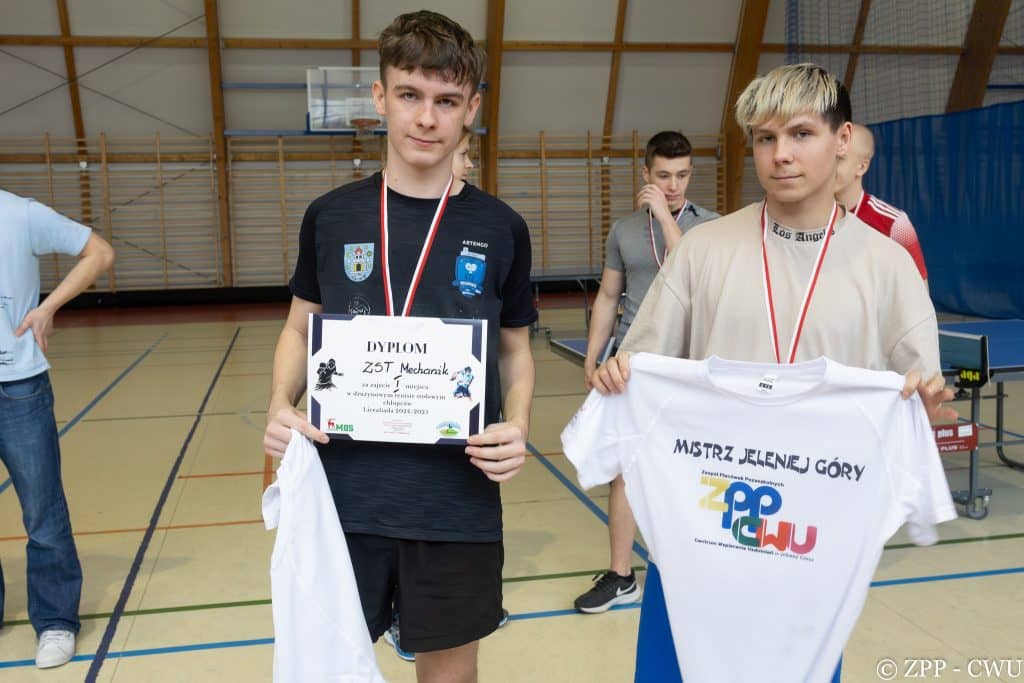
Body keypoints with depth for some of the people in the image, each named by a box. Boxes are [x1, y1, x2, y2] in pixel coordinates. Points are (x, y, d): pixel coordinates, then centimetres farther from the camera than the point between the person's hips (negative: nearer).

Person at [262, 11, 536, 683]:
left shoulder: (501, 229, -2)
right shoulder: (331, 216, 1)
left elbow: (515, 350, 7)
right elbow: (299, 330, 10)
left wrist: (517, 426, -11)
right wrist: (281, 405, -8)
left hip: (458, 504, -1)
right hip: (342, 494, 1)